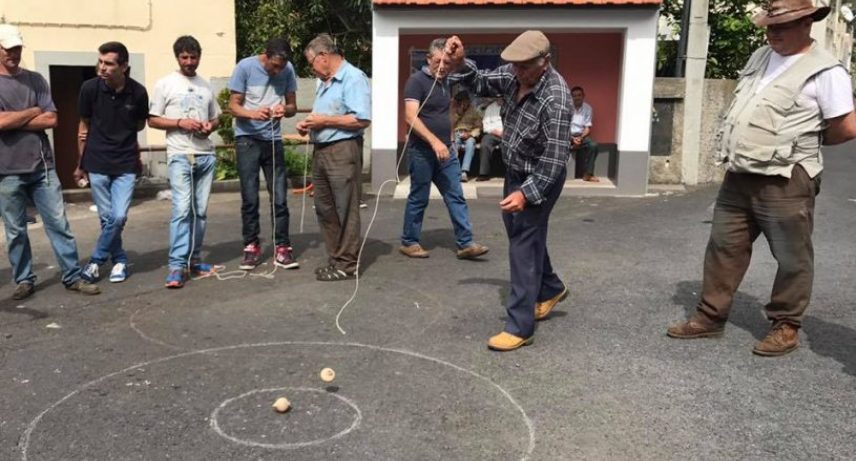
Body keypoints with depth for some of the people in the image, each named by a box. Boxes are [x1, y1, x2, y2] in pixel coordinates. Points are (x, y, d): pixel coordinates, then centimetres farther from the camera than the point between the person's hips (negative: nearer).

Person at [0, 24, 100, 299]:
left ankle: (73, 277, 8)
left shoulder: (35, 80, 7)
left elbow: (51, 120, -2)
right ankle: (23, 280, 20)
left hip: (42, 167, 2)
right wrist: (33, 112, -4)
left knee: (58, 224, 3)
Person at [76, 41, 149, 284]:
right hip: (97, 164, 0)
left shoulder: (138, 92, -9)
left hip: (126, 164, 0)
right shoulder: (90, 88, -8)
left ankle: (96, 260, 14)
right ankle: (120, 260, 24)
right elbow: (84, 126, 5)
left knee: (119, 217, -7)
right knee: (106, 217, 4)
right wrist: (81, 164, 10)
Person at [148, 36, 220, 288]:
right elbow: (152, 120, 1)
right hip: (180, 156, -4)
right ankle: (177, 265, -13)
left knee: (200, 210, 6)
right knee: (182, 209, -14)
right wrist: (180, 123, -14)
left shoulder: (206, 85, 15)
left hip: (206, 155, 5)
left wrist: (210, 126, -2)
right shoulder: (165, 84, 3)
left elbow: (215, 118, 21)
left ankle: (193, 259, 15)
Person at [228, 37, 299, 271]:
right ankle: (251, 247, 12)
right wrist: (253, 113, -28)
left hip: (273, 139, 2)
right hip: (247, 139, -2)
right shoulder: (245, 67, -9)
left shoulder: (288, 69, -2)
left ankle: (282, 248, 8)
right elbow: (233, 105, -7)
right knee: (250, 197, 1)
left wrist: (285, 109, -21)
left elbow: (292, 106, 4)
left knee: (279, 197, 1)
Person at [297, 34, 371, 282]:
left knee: (345, 210, -3)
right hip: (321, 151, 9)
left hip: (342, 151, -9)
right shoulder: (323, 82, 20)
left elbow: (362, 119, -19)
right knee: (325, 209, 11)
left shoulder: (354, 78, -9)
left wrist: (324, 121, -15)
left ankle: (347, 264, 4)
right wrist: (309, 124, 9)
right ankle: (335, 258, 20)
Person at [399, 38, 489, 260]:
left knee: (456, 197, 3)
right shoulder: (417, 80, -11)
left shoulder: (445, 82, 13)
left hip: (446, 150, 7)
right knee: (418, 199, 3)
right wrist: (434, 141, -30)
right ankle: (409, 242, 17)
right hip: (422, 151, -7)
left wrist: (448, 140, 13)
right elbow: (411, 117, -22)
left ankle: (465, 244, 6)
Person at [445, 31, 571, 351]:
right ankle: (550, 289, 43)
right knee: (521, 236, 21)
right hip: (515, 172, 9)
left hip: (540, 179, -9)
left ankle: (520, 327, 1)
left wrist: (526, 193, -37)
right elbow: (481, 84, 4)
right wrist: (459, 64, -16)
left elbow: (555, 158, -30)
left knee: (524, 246, -6)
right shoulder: (515, 74, -7)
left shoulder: (556, 99, -30)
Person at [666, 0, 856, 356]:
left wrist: (805, 141, 3)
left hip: (785, 182, -7)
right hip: (739, 177, 7)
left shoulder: (824, 71, -11)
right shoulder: (760, 57, 12)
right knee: (723, 248, 12)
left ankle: (786, 327, 20)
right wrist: (738, 148, 12)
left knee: (791, 259, 6)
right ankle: (710, 317, 23)